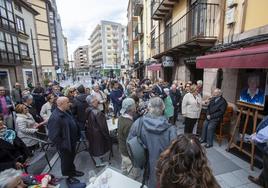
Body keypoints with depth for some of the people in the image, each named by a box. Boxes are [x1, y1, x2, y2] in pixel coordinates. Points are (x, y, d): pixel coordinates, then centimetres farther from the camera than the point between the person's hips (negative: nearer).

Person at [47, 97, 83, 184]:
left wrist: (77, 136, 12)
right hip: (65, 145, -8)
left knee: (71, 158, 27)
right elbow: (54, 136, -29)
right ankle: (69, 177, 40)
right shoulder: (55, 118, -32)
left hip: (72, 141, 8)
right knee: (66, 160, 17)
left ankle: (73, 171, 50)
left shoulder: (66, 112, -3)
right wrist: (62, 146, -20)